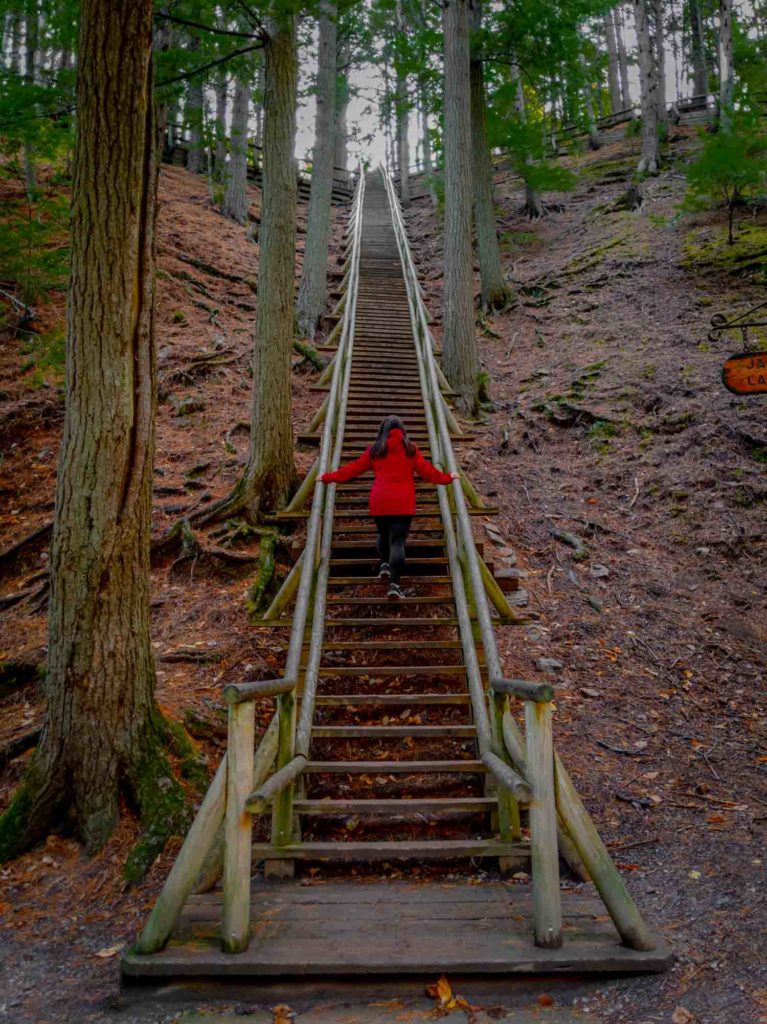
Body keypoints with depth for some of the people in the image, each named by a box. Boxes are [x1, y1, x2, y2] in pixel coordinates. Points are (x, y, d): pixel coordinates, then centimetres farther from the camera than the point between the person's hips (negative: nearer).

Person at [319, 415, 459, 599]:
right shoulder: (409, 448, 5)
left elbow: (354, 468, 10)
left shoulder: (375, 449, 9)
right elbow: (425, 469, 5)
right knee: (398, 540, -4)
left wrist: (329, 477, 20)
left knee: (382, 533, 27)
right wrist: (446, 478, 19)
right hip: (403, 503, -2)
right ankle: (394, 584, -13)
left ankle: (384, 564, 8)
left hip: (379, 501, 2)